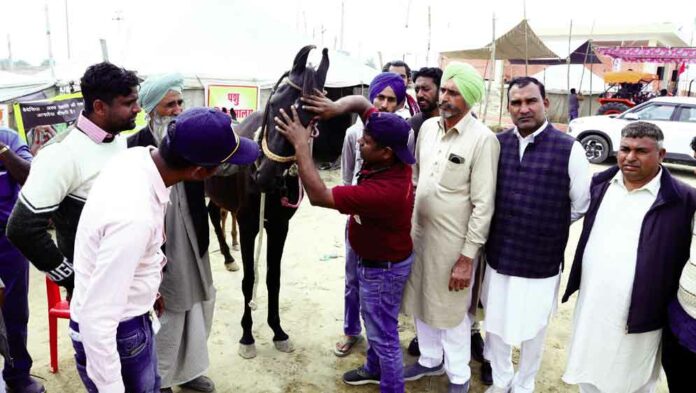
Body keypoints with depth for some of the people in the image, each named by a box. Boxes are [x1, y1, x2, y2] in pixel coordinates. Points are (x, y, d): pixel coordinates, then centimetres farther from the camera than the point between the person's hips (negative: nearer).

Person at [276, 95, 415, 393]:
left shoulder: (383, 191, -40)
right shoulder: (392, 157, -16)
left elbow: (319, 196, -38)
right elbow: (362, 102, -6)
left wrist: (301, 145, -34)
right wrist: (338, 107, -28)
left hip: (383, 267, -10)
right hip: (373, 258, 10)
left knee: (383, 333, 10)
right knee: (374, 321, 29)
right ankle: (374, 368, 52)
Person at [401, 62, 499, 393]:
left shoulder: (482, 139, -16)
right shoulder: (427, 127, 3)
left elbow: (483, 204, -16)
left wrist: (468, 257, -16)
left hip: (452, 241, -6)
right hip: (418, 232, 6)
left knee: (451, 309, 10)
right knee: (420, 300, 19)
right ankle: (430, 360, 42)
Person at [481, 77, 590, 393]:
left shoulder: (569, 149, -12)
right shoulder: (498, 144, -2)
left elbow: (582, 206, -3)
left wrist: (548, 227, 4)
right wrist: (510, 224, 5)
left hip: (540, 260, -3)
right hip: (499, 256, 3)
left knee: (532, 330, 17)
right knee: (495, 323, 18)